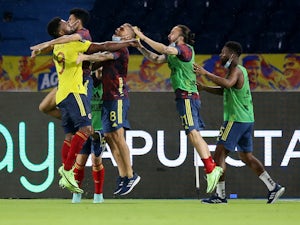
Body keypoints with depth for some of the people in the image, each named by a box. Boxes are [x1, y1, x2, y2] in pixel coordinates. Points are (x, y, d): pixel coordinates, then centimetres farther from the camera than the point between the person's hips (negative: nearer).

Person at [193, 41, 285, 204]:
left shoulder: (236, 70, -12)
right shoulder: (237, 70, 20)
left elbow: (227, 83, -35)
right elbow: (223, 90, 29)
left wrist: (206, 74, -34)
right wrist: (203, 88, 19)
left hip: (236, 120, -10)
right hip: (247, 119, 10)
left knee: (219, 154, -8)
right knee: (246, 156, 14)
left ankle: (220, 195, -10)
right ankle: (273, 187, 10)